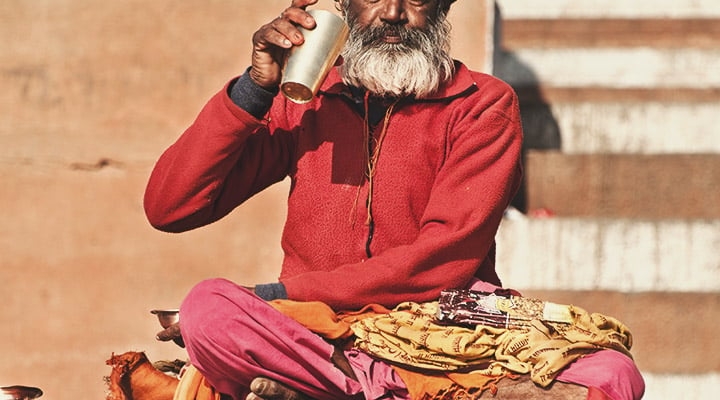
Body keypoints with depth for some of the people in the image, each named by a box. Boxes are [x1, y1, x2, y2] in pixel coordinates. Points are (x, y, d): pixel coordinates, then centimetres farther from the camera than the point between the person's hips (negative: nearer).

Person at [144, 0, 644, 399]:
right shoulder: (303, 100, 14)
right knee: (207, 309, -30)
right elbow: (167, 208, 6)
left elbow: (446, 258, -9)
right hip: (313, 339, 1)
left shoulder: (484, 105, 6)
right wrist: (256, 88, -4)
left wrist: (277, 294, -14)